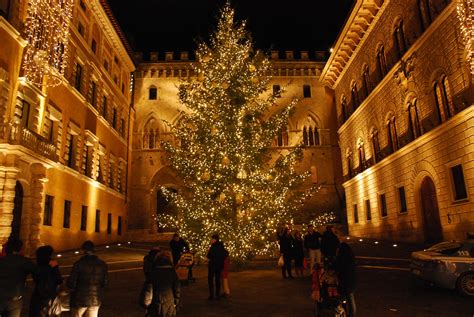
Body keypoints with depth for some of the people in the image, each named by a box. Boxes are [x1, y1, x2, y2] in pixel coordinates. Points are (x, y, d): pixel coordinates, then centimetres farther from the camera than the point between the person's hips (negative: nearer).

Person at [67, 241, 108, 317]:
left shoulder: (79, 264, -15)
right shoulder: (102, 264, -2)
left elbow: (71, 283, -13)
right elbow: (104, 284, 3)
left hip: (79, 300, -3)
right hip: (95, 300, 3)